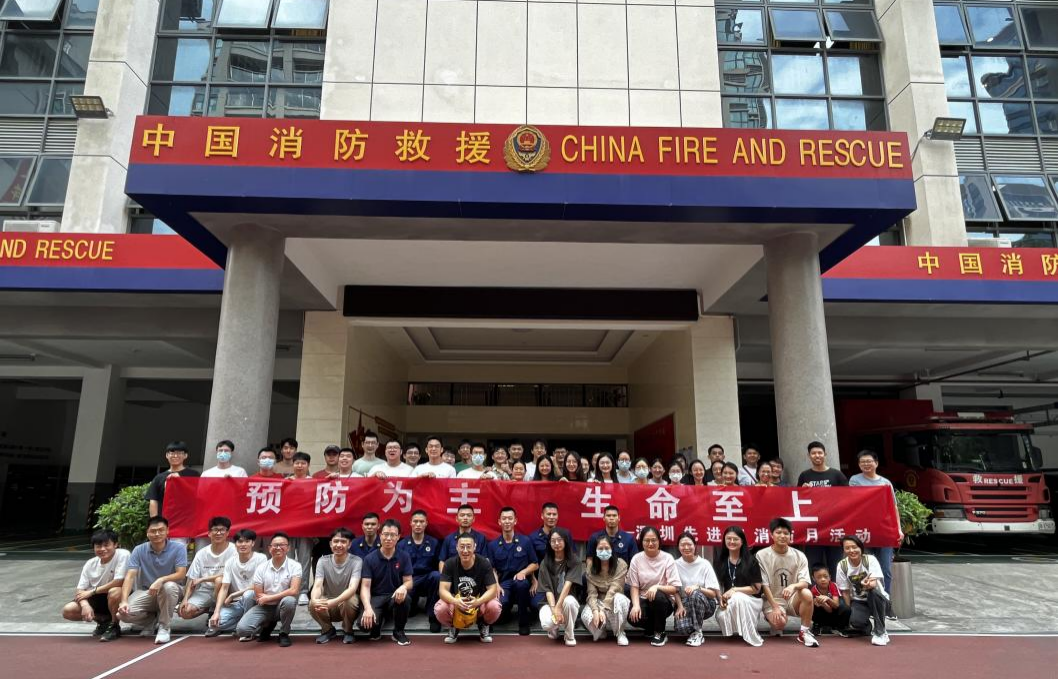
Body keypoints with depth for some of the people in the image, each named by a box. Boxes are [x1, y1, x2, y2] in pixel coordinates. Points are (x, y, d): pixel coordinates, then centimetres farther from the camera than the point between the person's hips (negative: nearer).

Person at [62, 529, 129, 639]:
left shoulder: (123, 555, -20)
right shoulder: (90, 564, -4)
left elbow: (119, 582, -26)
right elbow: (80, 590, -6)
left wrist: (92, 591, -18)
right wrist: (85, 605, -27)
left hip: (117, 597, -5)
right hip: (98, 599, 5)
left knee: (114, 591, -37)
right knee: (67, 611, -12)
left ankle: (114, 625, -9)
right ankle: (104, 620, 11)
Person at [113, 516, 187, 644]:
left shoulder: (179, 548, -10)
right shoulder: (139, 550, -4)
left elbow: (181, 574, -18)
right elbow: (130, 576, -12)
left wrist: (161, 580, -36)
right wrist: (124, 601, -27)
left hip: (169, 592, -3)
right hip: (145, 592, 3)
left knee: (169, 586, -38)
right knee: (124, 613, -25)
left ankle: (164, 626, -15)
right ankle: (152, 618, 10)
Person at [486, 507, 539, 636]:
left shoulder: (525, 541, 3)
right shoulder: (493, 545, 7)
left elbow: (535, 564, 7)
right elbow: (492, 568, 8)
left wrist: (523, 572, -12)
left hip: (520, 580, 0)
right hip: (504, 582, 1)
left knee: (521, 583, -38)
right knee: (500, 604, -32)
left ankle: (523, 622, -15)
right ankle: (508, 606, 11)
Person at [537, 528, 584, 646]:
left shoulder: (574, 562, -5)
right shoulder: (545, 563, 0)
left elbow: (568, 584, -18)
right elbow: (547, 589, -8)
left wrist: (558, 606, -29)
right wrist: (554, 609, -23)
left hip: (569, 600, -1)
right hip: (550, 602, 1)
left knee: (569, 601, -38)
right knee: (547, 624, -32)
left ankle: (570, 635, -10)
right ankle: (554, 628, 10)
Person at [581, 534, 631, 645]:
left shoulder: (621, 564, -17)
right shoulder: (591, 566, -9)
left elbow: (614, 589, -24)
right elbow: (591, 592, -14)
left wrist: (603, 610, -34)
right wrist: (596, 610, -32)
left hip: (613, 601, -1)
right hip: (598, 601, 2)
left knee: (620, 598, -38)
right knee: (586, 616, -32)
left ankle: (620, 633, -11)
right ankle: (601, 631, 6)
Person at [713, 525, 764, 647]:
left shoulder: (751, 561, -4)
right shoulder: (720, 561, 6)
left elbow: (756, 588, -7)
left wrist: (734, 590, -17)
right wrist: (721, 599, -11)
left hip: (750, 600, -2)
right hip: (728, 601, 2)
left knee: (737, 598, -38)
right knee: (722, 616, -33)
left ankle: (751, 637, -23)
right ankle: (733, 632, 1)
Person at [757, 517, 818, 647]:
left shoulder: (799, 556, -2)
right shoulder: (762, 555, -9)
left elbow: (805, 582, -11)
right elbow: (764, 585, -9)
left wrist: (793, 586, -34)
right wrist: (775, 607, -17)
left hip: (793, 599, 2)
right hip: (772, 600, -2)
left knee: (807, 593, -31)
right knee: (780, 622, -33)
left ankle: (804, 632, -12)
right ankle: (775, 624, 7)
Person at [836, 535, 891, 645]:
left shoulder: (870, 559, -16)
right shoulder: (842, 565, -9)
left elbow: (874, 583, -28)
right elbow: (845, 592, -2)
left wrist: (868, 584, -51)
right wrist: (850, 611, -8)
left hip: (878, 601, -2)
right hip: (858, 602, 2)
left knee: (873, 591, -37)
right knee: (855, 621, -30)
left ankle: (880, 632, -20)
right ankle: (867, 627, 12)